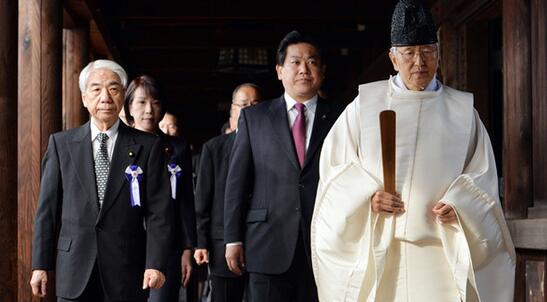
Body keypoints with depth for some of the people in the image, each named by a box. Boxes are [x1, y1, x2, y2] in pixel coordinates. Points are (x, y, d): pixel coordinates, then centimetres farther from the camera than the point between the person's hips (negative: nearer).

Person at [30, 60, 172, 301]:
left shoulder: (147, 146, 3)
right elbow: (48, 208, 6)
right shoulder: (61, 144, 7)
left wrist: (155, 263, -11)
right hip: (74, 271, 1)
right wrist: (41, 264, 1)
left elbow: (158, 211, -1)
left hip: (127, 273, -1)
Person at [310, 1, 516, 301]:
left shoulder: (462, 110, 9)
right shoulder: (366, 104, 8)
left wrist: (459, 205, -11)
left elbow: (481, 174, 8)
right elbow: (336, 165, 7)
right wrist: (367, 196, -9)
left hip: (439, 250, 0)